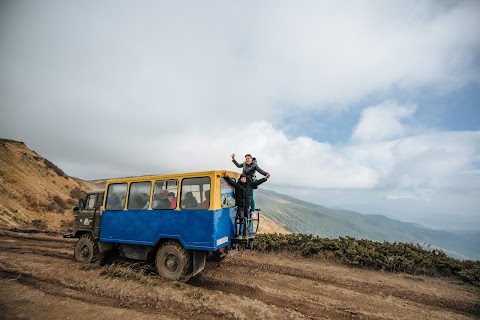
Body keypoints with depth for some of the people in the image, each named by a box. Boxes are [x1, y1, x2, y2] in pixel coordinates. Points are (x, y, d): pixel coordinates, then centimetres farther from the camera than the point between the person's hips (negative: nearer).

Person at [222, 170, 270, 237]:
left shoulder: (249, 184, 9)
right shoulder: (237, 185, 1)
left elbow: (258, 182, 9)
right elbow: (231, 181, -10)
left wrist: (265, 178, 6)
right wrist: (226, 176, -26)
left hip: (247, 206, 4)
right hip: (240, 206, -3)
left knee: (247, 220, 9)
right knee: (241, 220, -7)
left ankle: (245, 234, 20)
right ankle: (239, 234, 4)